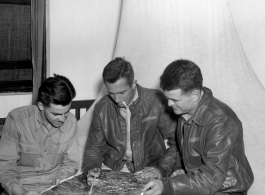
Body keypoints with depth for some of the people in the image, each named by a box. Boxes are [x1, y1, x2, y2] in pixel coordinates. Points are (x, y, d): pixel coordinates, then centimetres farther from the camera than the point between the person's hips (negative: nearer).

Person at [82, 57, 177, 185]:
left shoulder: (156, 102, -14)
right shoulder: (101, 108, -4)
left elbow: (177, 142, -9)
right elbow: (94, 147, 6)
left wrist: (162, 169, -22)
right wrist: (91, 168, -14)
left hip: (149, 169, -2)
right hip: (113, 169, 2)